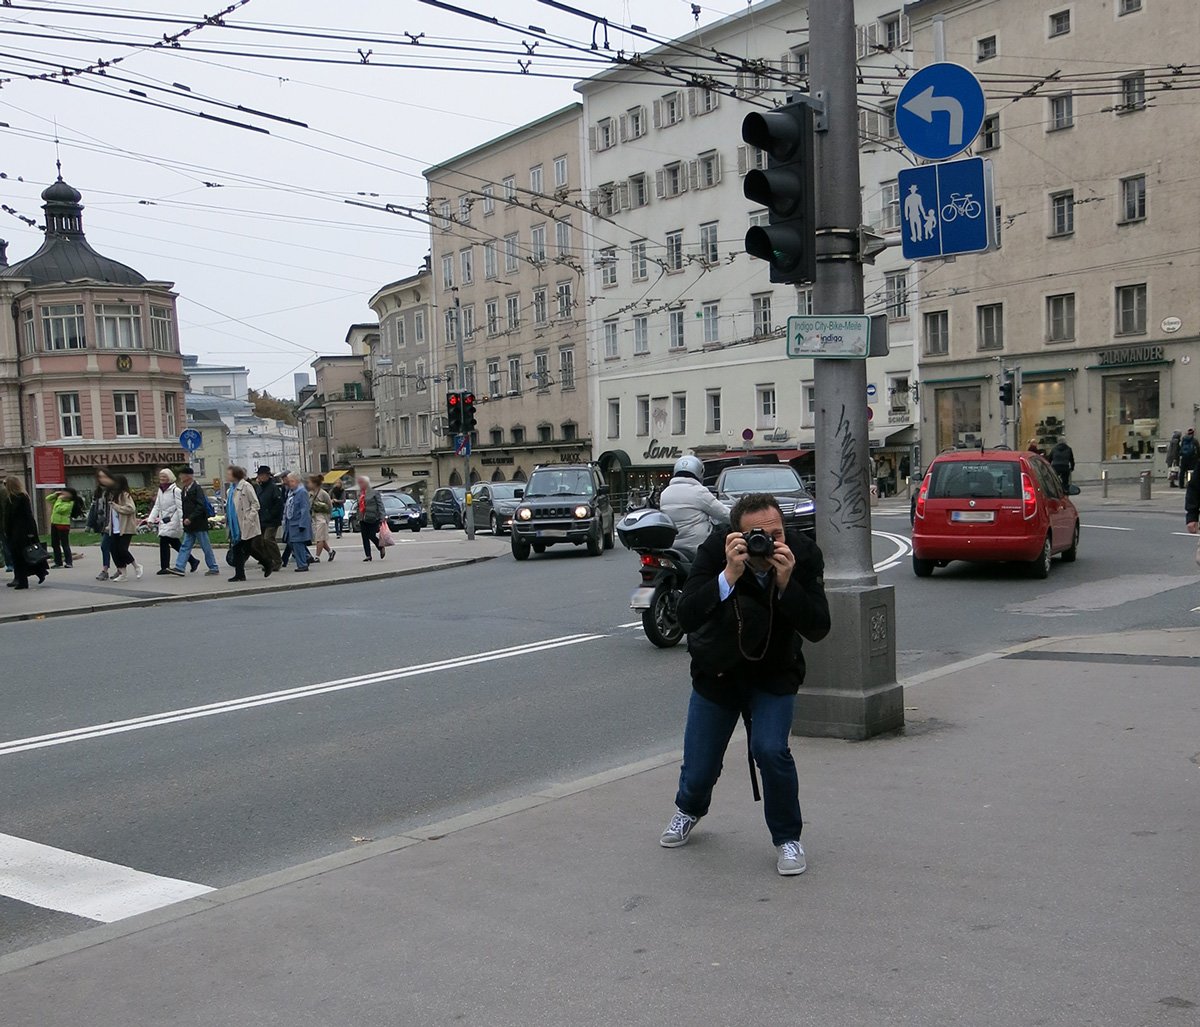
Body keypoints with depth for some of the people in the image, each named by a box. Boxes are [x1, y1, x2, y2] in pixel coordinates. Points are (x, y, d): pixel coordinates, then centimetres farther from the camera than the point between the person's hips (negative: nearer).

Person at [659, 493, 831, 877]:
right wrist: (729, 575, -45)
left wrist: (786, 584, -39)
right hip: (717, 672, 0)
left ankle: (787, 837, 3)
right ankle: (689, 809, 45)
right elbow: (687, 617, -34)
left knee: (770, 748, -23)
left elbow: (818, 629, -26)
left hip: (774, 675, 0)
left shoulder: (804, 554, -21)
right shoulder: (715, 551, -24)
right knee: (699, 768, 6)